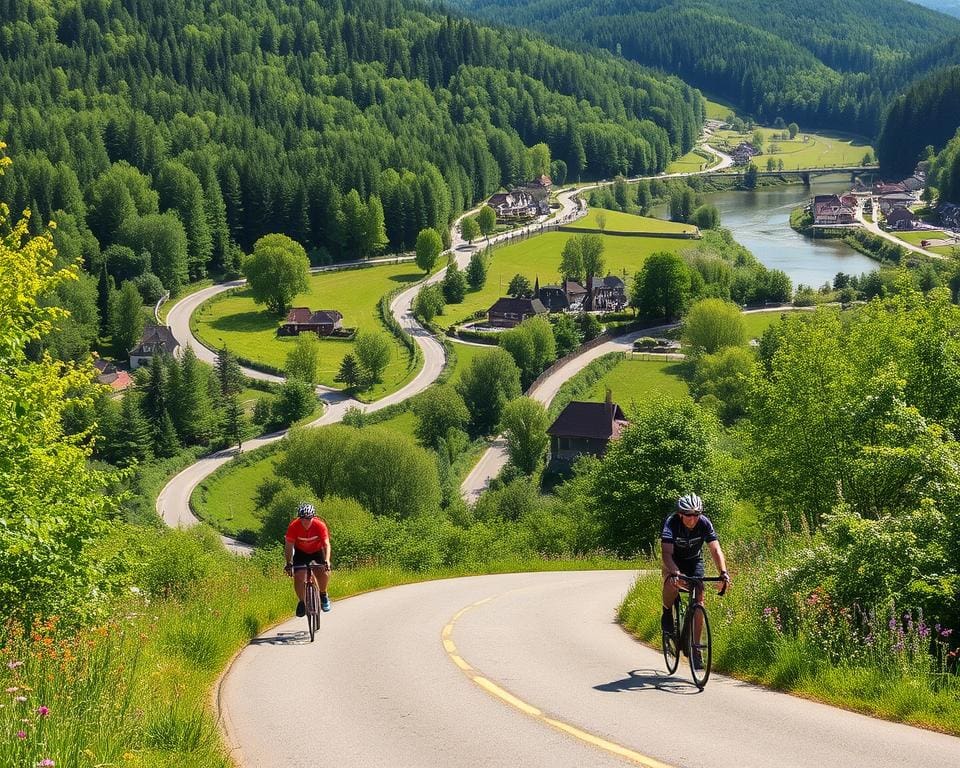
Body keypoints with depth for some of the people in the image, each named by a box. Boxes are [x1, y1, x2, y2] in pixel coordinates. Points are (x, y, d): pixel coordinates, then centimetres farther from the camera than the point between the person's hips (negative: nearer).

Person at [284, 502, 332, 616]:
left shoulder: (320, 525, -29)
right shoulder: (293, 527, -28)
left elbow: (326, 544, -32)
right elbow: (289, 546, -25)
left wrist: (326, 561, -45)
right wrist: (289, 563, -35)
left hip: (317, 550, 0)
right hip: (301, 552, 0)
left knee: (323, 572, -23)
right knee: (298, 577, -17)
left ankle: (323, 595, 5)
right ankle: (301, 602, 7)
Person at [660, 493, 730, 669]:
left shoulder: (704, 523, -24)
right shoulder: (671, 523, -30)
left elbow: (715, 550, -29)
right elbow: (666, 552, -40)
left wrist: (723, 573, -44)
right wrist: (675, 573, -57)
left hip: (694, 560, 2)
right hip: (674, 560, -2)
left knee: (699, 600, -13)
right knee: (672, 584, -35)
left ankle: (695, 648, -5)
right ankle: (667, 613, -4)